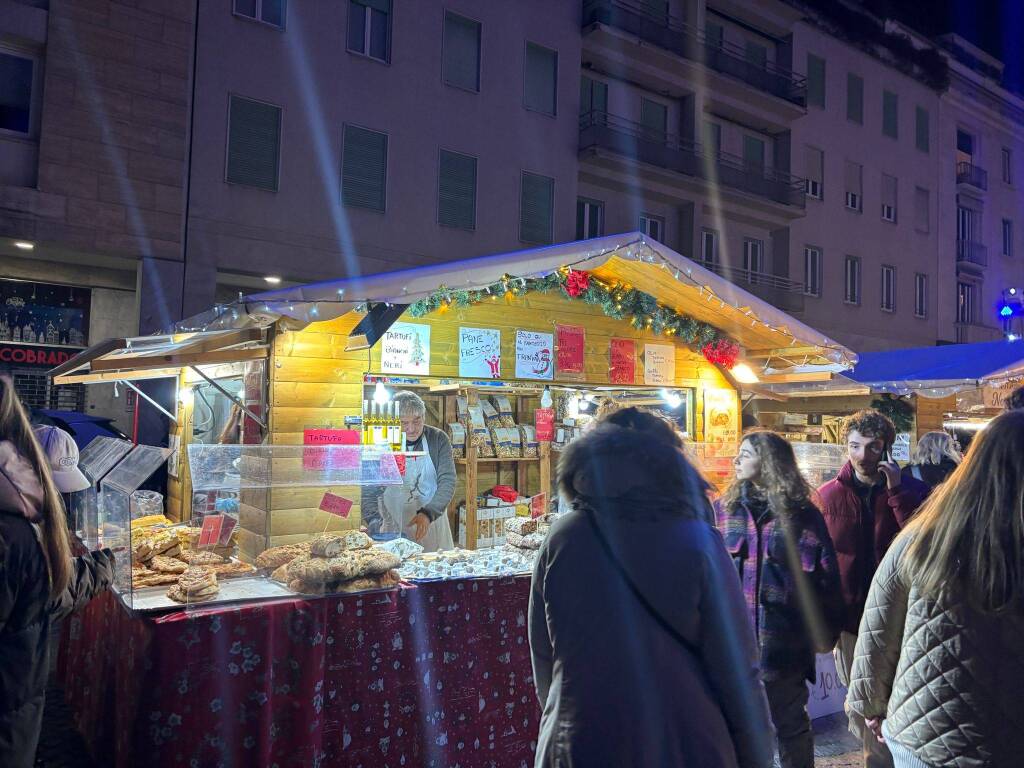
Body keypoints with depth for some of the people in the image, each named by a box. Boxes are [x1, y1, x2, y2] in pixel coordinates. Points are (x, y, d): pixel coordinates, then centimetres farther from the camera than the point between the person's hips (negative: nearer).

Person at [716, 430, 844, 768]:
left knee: (790, 726, 15)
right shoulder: (724, 508, 4)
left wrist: (825, 633, -6)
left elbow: (826, 576, -4)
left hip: (784, 642, -2)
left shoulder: (803, 514, -4)